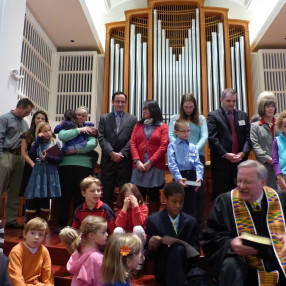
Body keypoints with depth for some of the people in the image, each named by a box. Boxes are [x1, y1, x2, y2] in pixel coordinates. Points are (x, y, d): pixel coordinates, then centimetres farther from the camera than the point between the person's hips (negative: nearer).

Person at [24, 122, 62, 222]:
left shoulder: (55, 144, 4)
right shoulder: (36, 144, 9)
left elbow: (60, 158, -4)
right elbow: (30, 155, -9)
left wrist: (47, 158, -16)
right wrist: (38, 140, -8)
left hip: (49, 175, -1)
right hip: (37, 174, 1)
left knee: (45, 202, 7)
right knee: (31, 201, -1)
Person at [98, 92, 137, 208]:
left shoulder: (132, 119, 9)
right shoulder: (104, 118, 11)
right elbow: (101, 138, 0)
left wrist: (121, 153, -11)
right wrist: (111, 153, -12)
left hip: (125, 161, -1)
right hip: (108, 160, 1)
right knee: (107, 192, 6)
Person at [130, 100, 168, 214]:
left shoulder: (163, 126, 5)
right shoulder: (138, 125, 14)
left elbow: (163, 146, -5)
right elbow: (132, 143, 5)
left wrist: (150, 162, -12)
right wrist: (137, 161, -10)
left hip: (155, 167, -2)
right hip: (139, 166, 2)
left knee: (154, 196, 5)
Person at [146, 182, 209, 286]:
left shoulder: (191, 221, 9)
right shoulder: (153, 220, 1)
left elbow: (195, 247, 11)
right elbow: (149, 253, 2)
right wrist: (151, 245, -22)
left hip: (187, 265, 0)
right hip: (164, 269, 1)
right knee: (178, 249, -34)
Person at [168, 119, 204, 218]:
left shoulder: (193, 147, 10)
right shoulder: (172, 146, 0)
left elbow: (198, 163, 2)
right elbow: (172, 164, -11)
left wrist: (199, 177, -15)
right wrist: (178, 178, -24)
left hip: (192, 176, 3)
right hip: (179, 177, -2)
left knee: (192, 206, 8)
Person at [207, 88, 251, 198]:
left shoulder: (243, 115, 14)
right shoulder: (213, 116, 0)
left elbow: (248, 137, 8)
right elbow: (212, 139, -9)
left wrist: (243, 153, -7)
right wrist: (225, 154, -15)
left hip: (240, 161, 4)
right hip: (221, 162, -4)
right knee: (221, 195, 2)